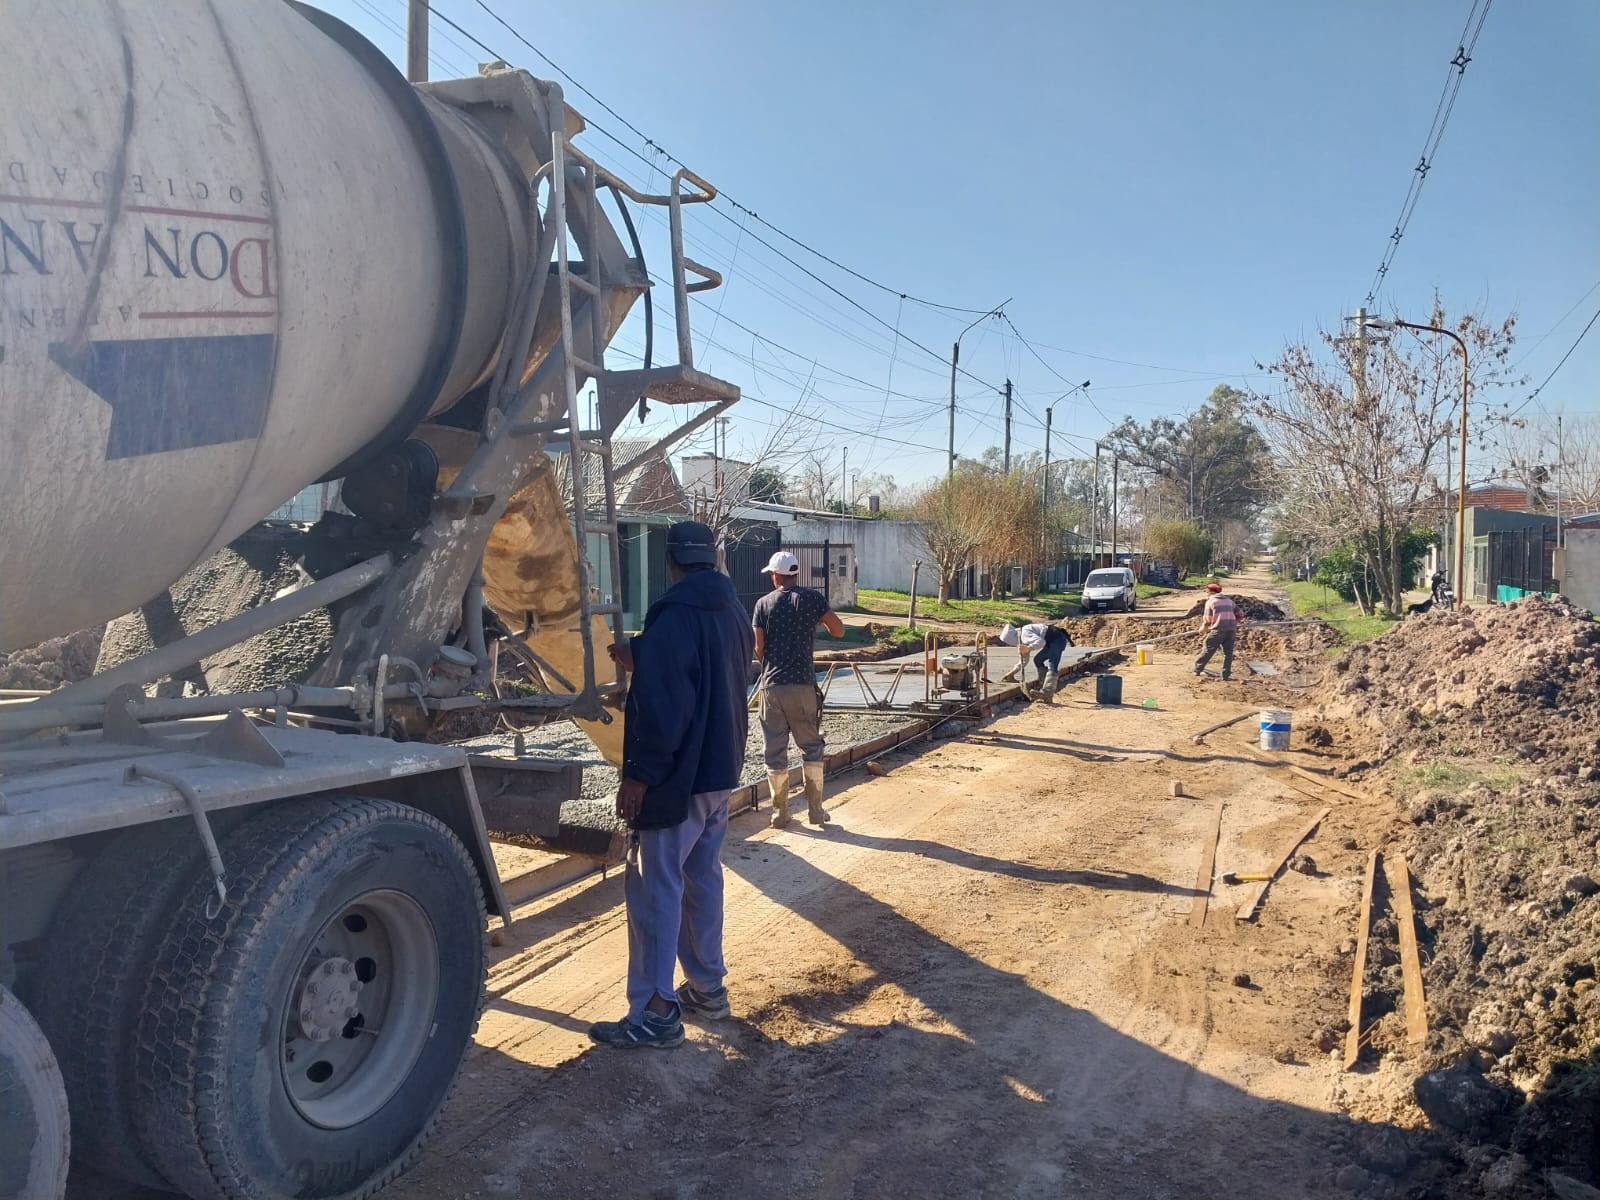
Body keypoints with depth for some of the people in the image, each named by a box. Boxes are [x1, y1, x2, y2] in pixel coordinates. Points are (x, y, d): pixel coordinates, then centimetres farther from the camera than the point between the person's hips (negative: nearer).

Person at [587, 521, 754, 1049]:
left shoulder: (673, 618, -19)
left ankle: (656, 1012, 3)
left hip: (678, 778, -9)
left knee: (655, 886, -1)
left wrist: (639, 775, -17)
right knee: (703, 877, 18)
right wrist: (640, 660, 23)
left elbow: (663, 708, -23)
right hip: (721, 772, 9)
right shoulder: (733, 613, 8)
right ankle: (707, 987, 27)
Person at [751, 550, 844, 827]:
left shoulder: (764, 603, 2)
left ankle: (780, 812, 12)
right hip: (803, 683, -1)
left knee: (775, 749, 7)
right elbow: (839, 631, 0)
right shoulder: (812, 598, -1)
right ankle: (815, 809, 12)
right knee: (811, 746, 11)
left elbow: (758, 647, -2)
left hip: (772, 684, 1)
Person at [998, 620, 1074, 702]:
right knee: (1038, 660, 20)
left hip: (1058, 639, -11)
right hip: (1053, 641, 11)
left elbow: (1040, 642, -32)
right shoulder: (1021, 638, 16)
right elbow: (1024, 660, 28)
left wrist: (1028, 648, -45)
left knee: (1052, 666, -21)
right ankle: (1042, 686, 18)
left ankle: (1046, 694, -32)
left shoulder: (1025, 633, -17)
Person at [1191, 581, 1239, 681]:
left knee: (1207, 650, 6)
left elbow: (1208, 619, -2)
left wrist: (1203, 628, 14)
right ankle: (1226, 674, 6)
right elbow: (1238, 613, 15)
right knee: (1228, 653, 8)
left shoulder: (1210, 601, 1)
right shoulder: (1228, 600, 17)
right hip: (1231, 629, 4)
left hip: (1218, 630, -4)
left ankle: (1198, 669, 13)